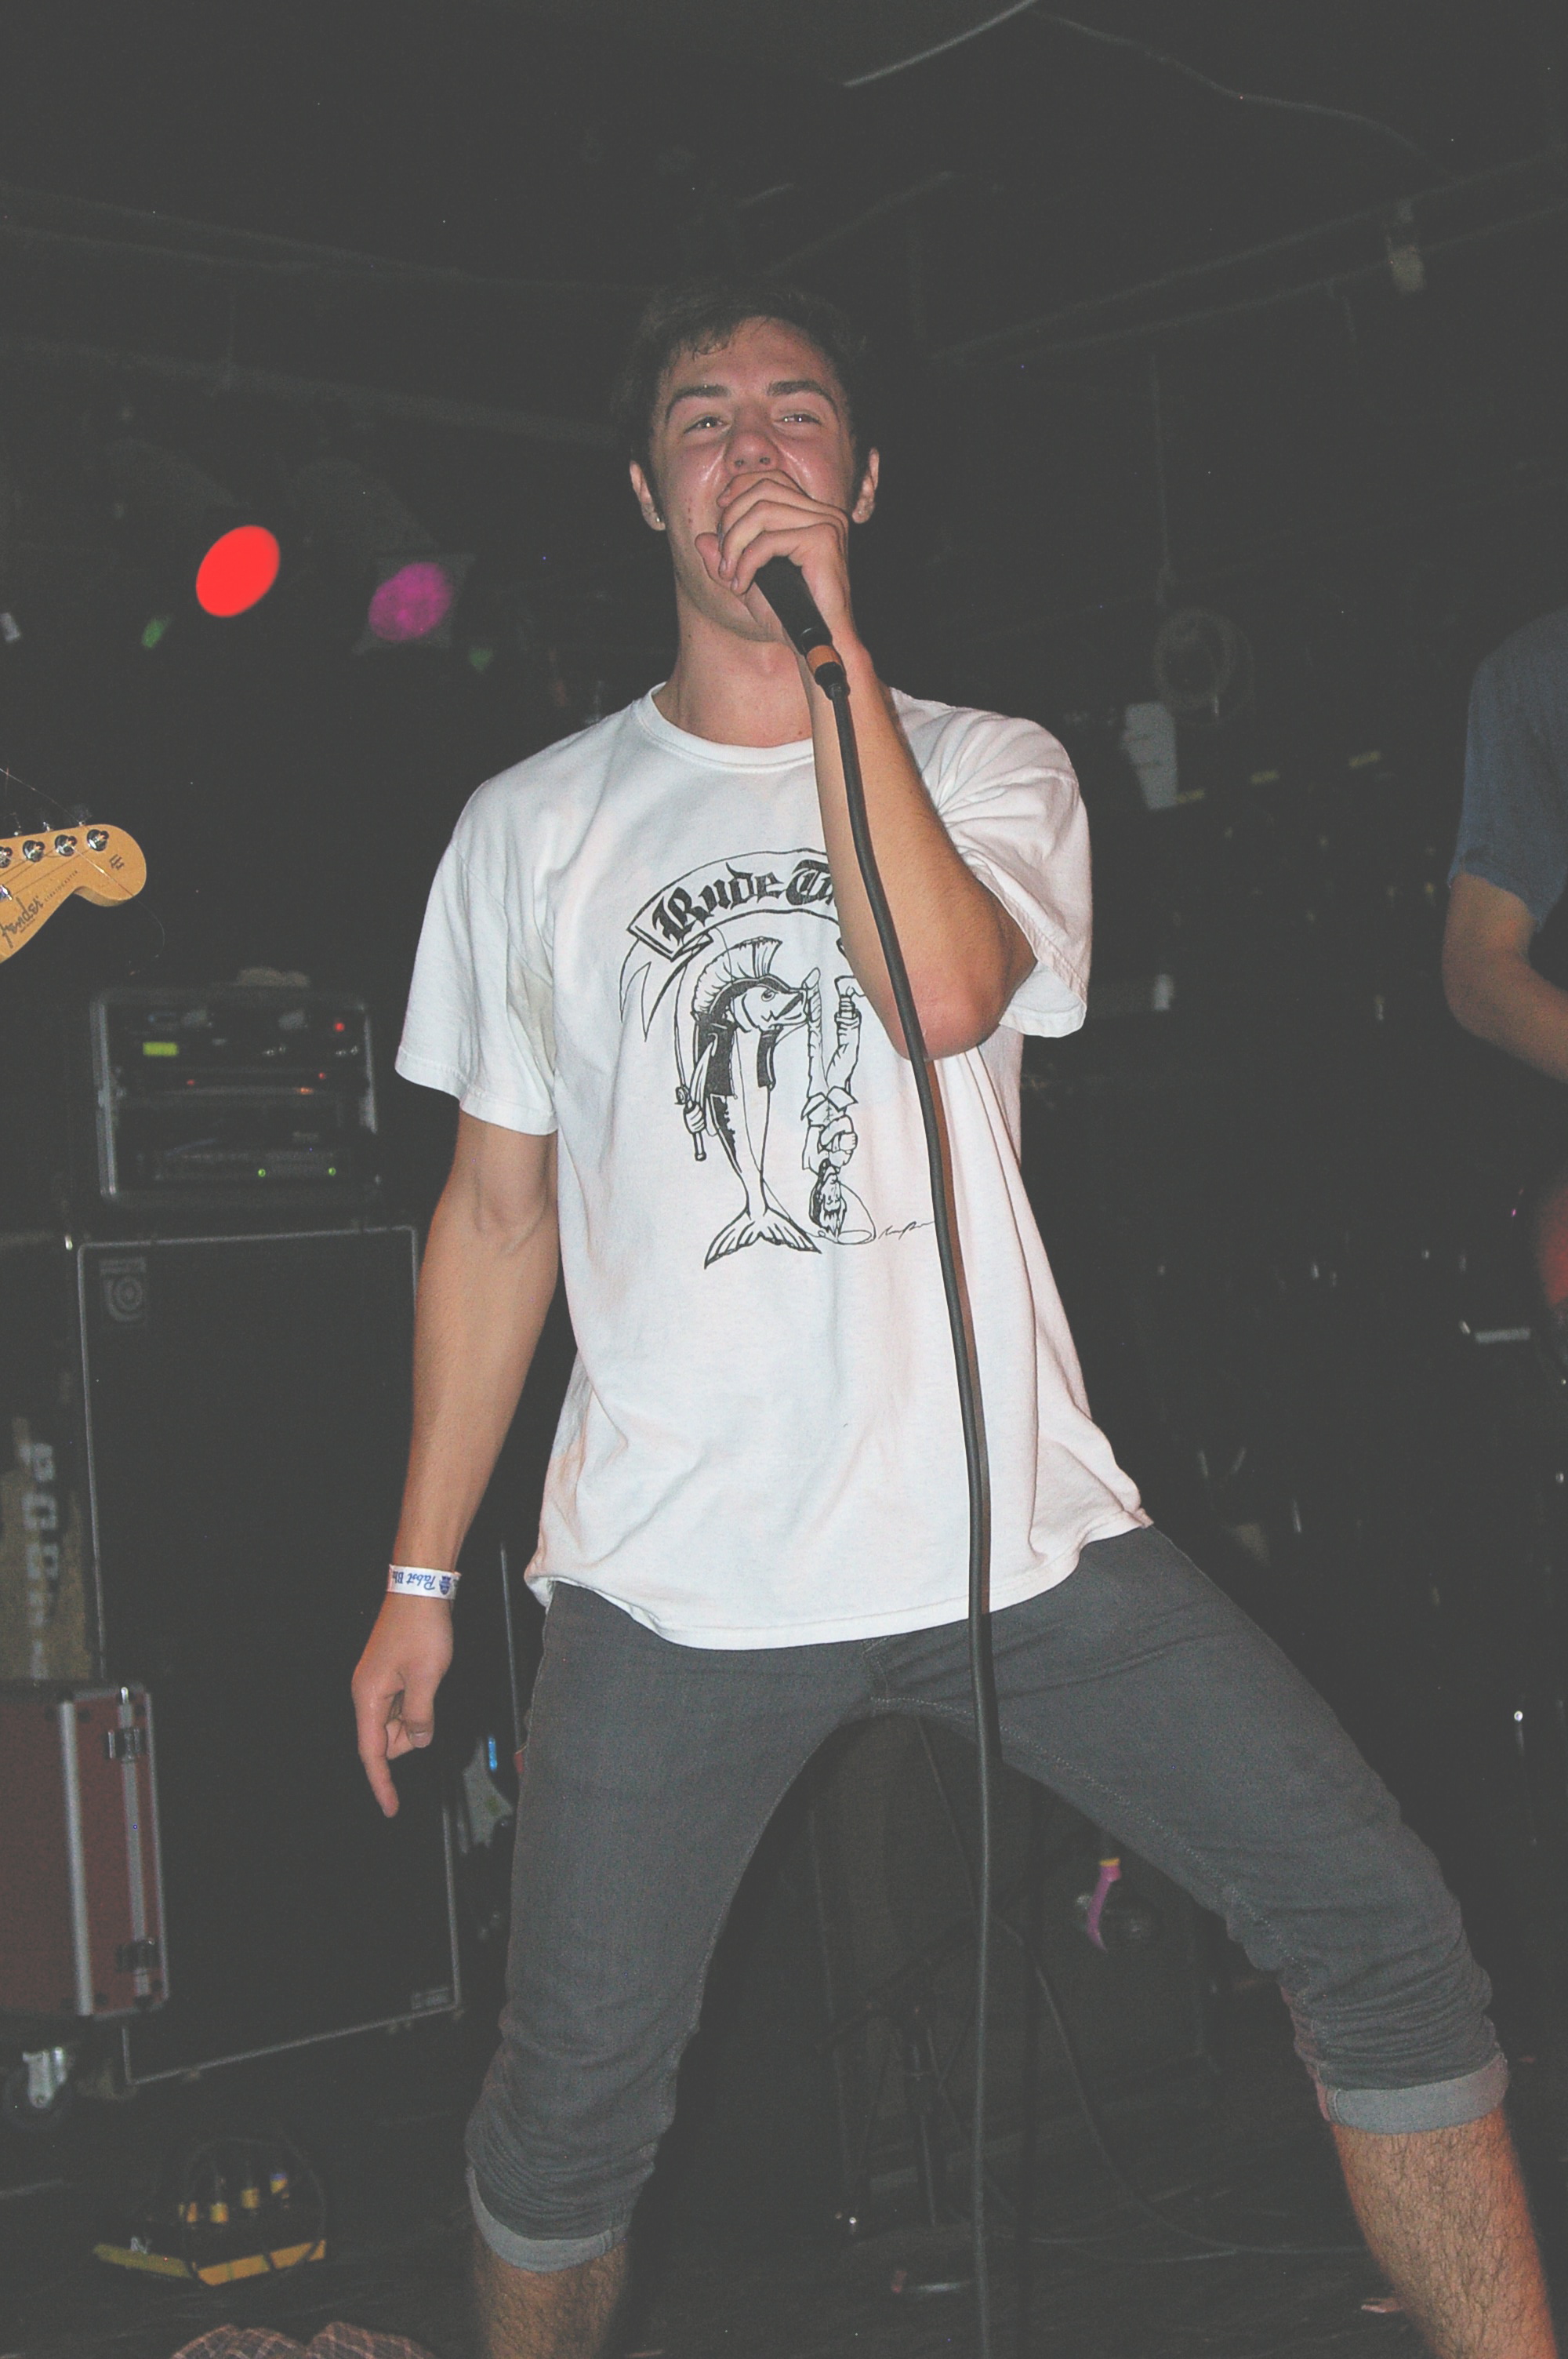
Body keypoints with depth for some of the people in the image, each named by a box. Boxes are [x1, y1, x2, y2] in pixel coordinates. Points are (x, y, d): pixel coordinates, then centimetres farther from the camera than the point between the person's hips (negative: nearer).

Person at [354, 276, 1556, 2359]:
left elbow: (949, 993, -16)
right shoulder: (536, 829, 8)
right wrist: (419, 1581, 9)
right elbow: (497, 1211, 11)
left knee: (1381, 1930, -5)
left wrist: (831, 640, -14)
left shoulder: (993, 768, 7)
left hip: (1015, 1525, 0)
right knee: (573, 2102, 0)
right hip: (673, 1574, 0)